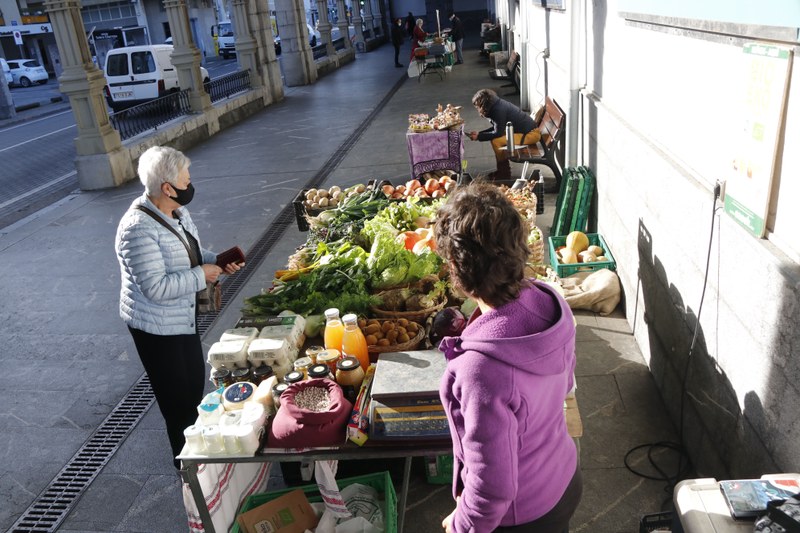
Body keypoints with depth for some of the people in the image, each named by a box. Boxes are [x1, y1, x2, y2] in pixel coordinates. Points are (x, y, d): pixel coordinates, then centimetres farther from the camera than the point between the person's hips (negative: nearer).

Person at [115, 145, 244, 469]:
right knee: (177, 396, 6)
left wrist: (219, 262, -5)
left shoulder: (177, 212, 1)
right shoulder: (138, 229, -28)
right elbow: (156, 287, -31)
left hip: (183, 318, 9)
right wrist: (201, 275, -23)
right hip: (156, 326, -9)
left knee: (195, 383, 21)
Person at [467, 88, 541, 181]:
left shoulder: (499, 110, -23)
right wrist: (479, 133, 5)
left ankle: (504, 174, -2)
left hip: (531, 134, -10)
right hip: (524, 129, 10)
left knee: (496, 141, -19)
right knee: (495, 137, 12)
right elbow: (496, 128, 14)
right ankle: (502, 170, 19)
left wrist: (479, 137, -14)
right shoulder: (496, 104, 5)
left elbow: (498, 133, -21)